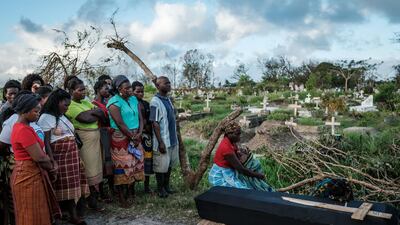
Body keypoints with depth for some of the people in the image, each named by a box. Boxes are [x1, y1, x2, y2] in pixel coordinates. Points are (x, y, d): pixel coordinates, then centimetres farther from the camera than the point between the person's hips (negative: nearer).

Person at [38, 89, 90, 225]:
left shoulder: (63, 117, 19)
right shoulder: (46, 117, -7)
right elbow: (46, 141, -13)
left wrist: (75, 154, 16)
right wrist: (52, 161, -18)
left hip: (71, 155, 8)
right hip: (59, 155, -8)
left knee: (72, 183, 6)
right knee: (64, 185, -2)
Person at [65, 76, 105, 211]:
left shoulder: (86, 102, 14)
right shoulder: (70, 105, -10)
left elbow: (102, 113, 7)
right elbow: (87, 118, -21)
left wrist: (90, 112, -11)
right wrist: (96, 114, -3)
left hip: (95, 137, 8)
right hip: (84, 139, -8)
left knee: (96, 167, 13)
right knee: (89, 169, 0)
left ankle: (96, 194, 25)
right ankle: (92, 201, 13)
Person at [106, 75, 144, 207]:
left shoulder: (134, 99, 9)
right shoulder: (114, 102, -11)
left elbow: (140, 118, 7)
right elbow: (120, 124, -17)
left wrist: (139, 134, -7)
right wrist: (132, 137, -12)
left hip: (135, 137, 7)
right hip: (121, 138, -6)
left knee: (135, 163, 8)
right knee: (122, 166, -1)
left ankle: (130, 190, 22)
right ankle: (122, 198, 9)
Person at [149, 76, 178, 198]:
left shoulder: (168, 99, 8)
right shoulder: (155, 101, -16)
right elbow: (155, 124, -18)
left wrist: (175, 137, 15)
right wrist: (160, 142, -19)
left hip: (172, 139, 8)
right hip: (163, 141, -7)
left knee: (169, 164, 17)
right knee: (161, 166, 6)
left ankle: (166, 185, 33)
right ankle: (160, 188, 23)